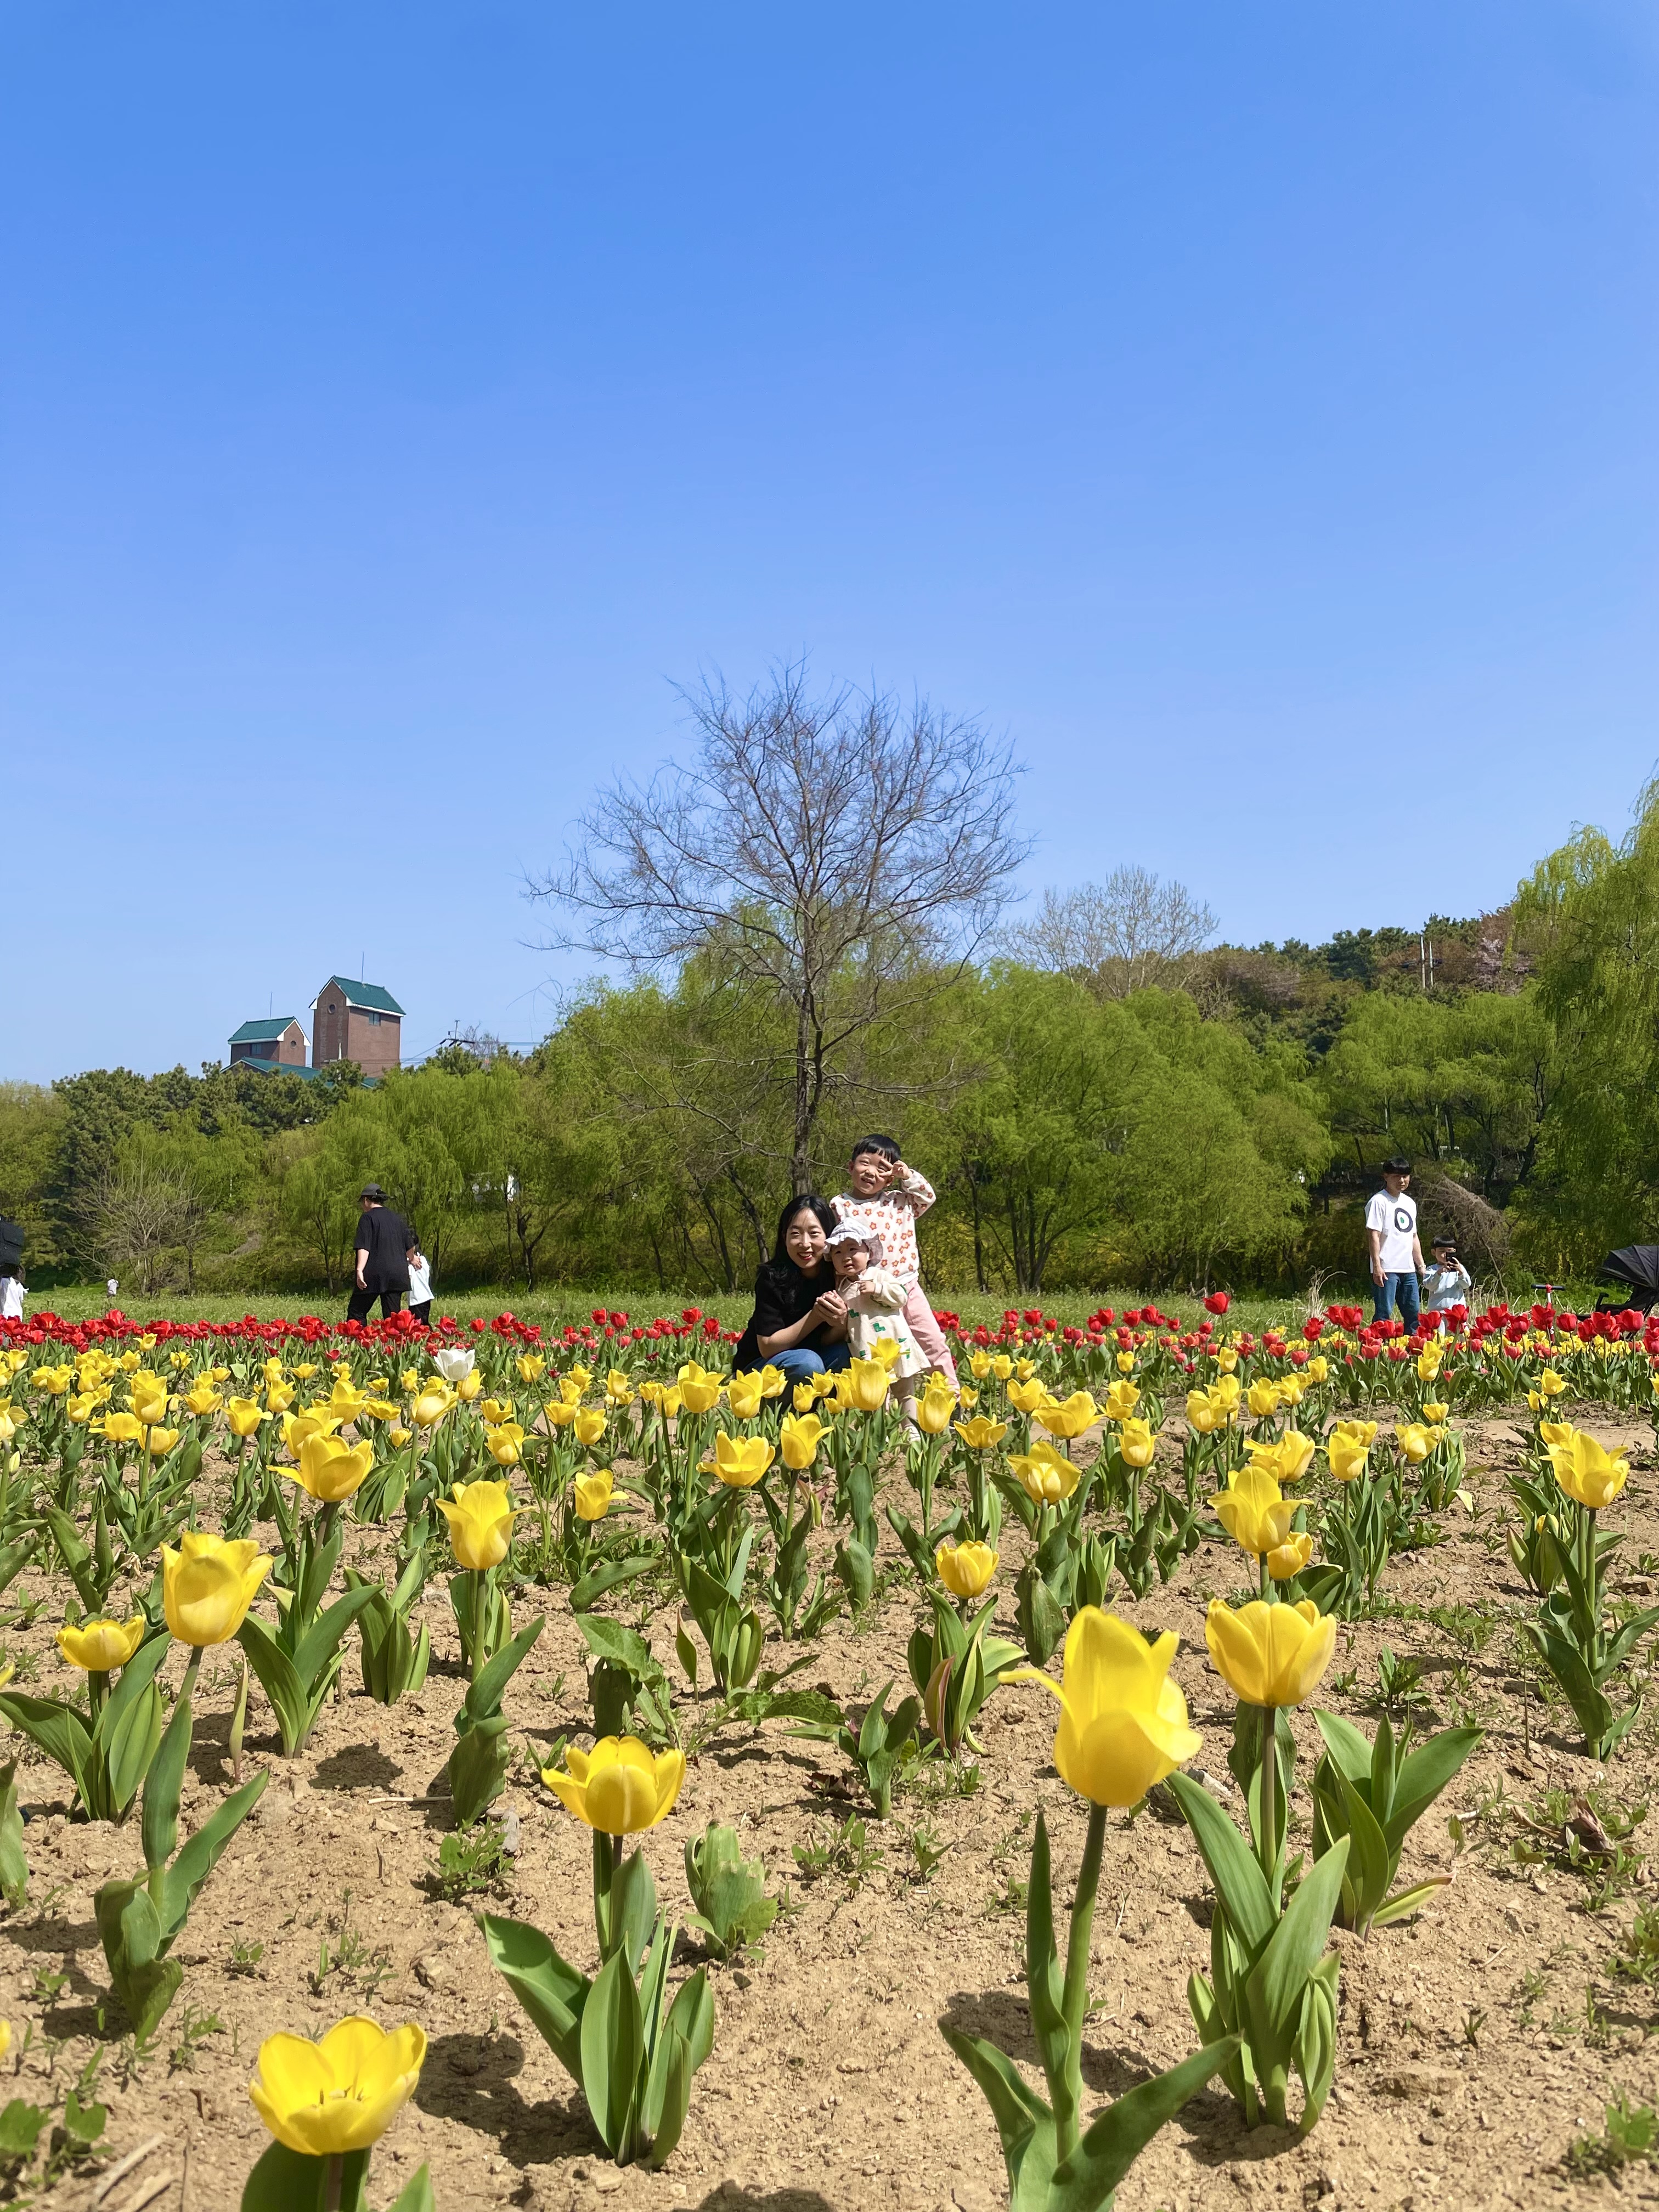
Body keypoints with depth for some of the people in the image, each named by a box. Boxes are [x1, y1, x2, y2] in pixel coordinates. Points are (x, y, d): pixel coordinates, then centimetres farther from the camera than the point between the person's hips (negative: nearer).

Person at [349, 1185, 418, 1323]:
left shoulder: (367, 1218, -3)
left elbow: (364, 1248, -16)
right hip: (397, 1275, 6)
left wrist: (359, 1270, -24)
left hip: (374, 1275, -6)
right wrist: (411, 1260, 41)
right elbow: (411, 1247, 21)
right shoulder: (397, 1218, 15)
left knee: (356, 1312, 2)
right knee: (393, 1316, 4)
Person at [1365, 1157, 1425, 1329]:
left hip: (1408, 1270, 8)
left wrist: (1421, 1265, 19)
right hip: (1387, 1270, -8)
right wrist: (1377, 1266, -19)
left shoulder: (1410, 1203, 17)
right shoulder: (1379, 1201, -7)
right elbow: (1373, 1235, -12)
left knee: (1413, 1314, 11)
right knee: (1384, 1314, -8)